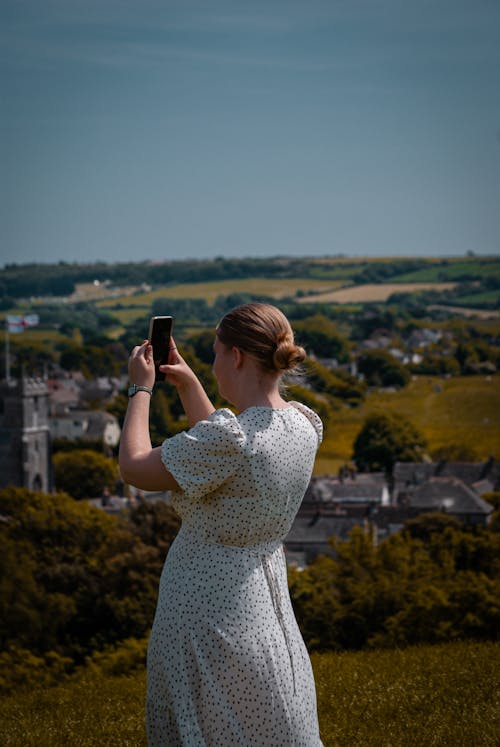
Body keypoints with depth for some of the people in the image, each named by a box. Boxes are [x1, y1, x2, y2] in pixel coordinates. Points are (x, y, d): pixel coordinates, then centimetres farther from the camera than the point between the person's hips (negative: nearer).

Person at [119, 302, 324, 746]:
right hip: (265, 605, 8)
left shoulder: (231, 439, -26)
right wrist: (188, 383, 21)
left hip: (208, 612, -8)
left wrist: (141, 389, 0)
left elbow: (135, 468, -13)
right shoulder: (303, 425, -1)